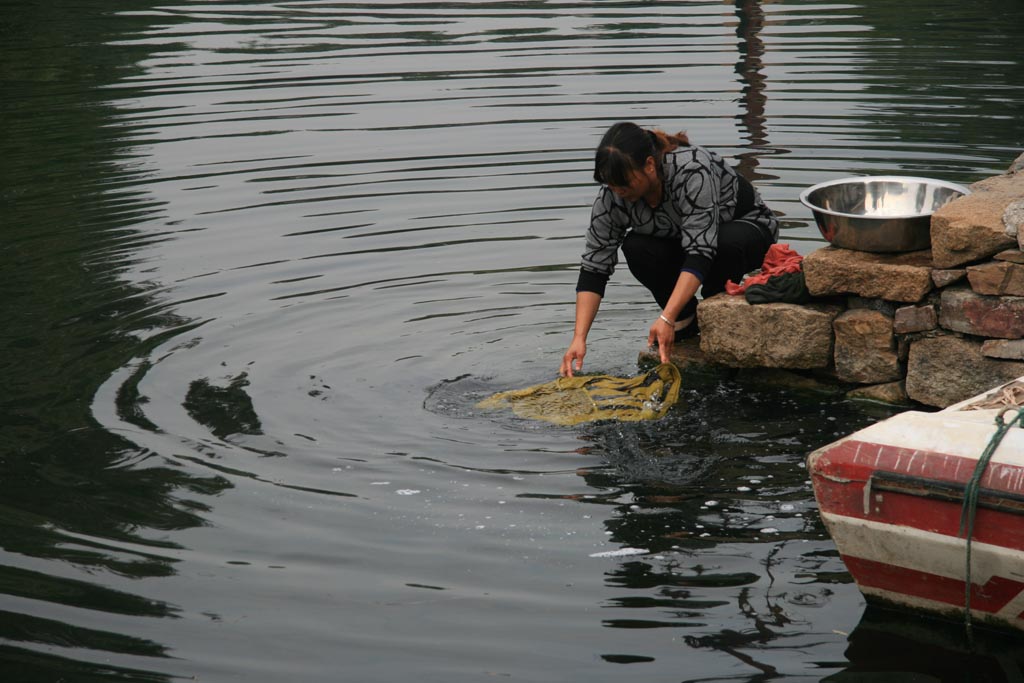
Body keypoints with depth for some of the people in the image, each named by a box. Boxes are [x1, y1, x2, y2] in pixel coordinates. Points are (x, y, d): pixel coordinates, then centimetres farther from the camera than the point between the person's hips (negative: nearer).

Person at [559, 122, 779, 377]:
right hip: (677, 242, 4)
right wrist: (579, 338, -30)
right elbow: (594, 267, -19)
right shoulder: (611, 197, -22)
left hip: (746, 226, -4)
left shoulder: (692, 170, -37)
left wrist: (666, 318, -50)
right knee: (635, 247, -26)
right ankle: (686, 319, -4)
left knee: (729, 242, -39)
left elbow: (700, 252, -42)